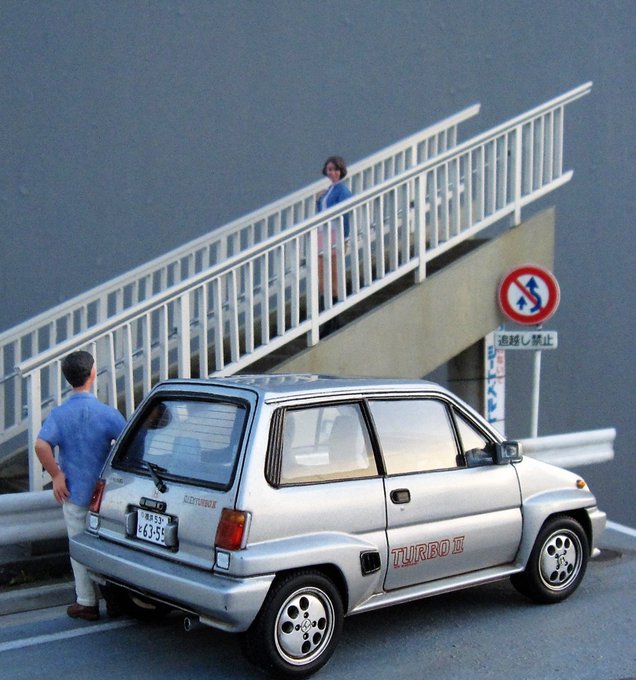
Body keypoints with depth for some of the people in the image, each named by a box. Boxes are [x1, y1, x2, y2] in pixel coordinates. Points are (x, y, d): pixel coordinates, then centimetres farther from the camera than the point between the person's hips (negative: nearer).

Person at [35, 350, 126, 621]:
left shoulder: (59, 414, -10)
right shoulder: (107, 413, -12)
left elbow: (41, 445, -25)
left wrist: (56, 475, -14)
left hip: (74, 494, 0)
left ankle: (87, 603, 19)